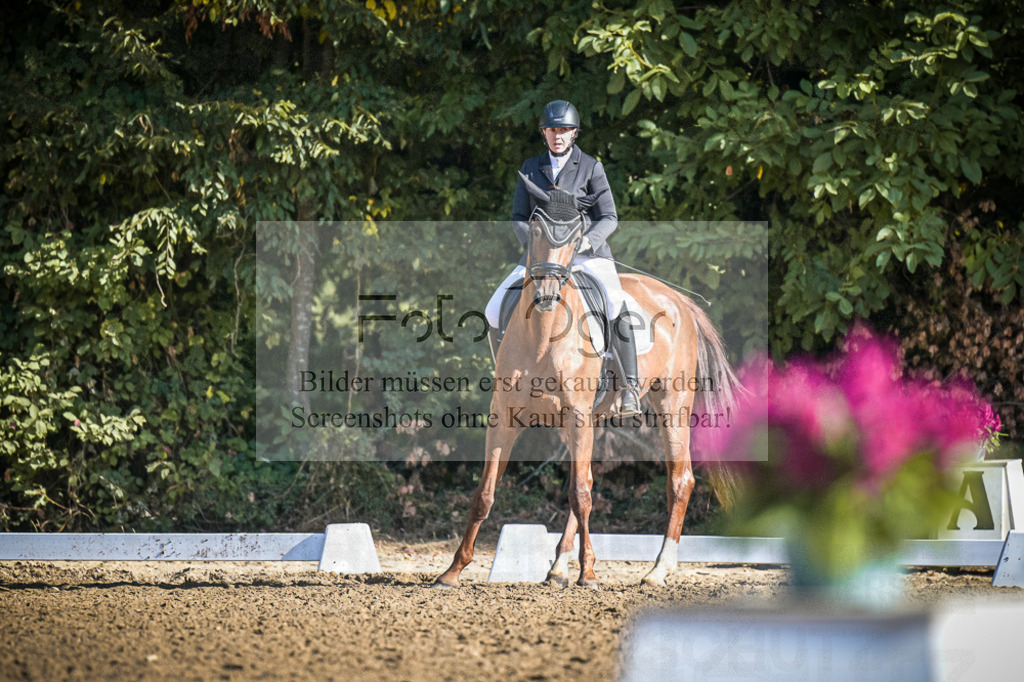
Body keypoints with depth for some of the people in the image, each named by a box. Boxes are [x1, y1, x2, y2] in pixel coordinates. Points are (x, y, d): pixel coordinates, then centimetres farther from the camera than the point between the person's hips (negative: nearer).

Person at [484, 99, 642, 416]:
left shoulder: (591, 167, 3)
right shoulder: (531, 168, 11)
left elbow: (609, 218, 0)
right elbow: (518, 217, 10)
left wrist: (586, 241, -19)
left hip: (588, 253, -4)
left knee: (615, 306, -31)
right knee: (495, 312, -9)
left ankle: (630, 386, -20)